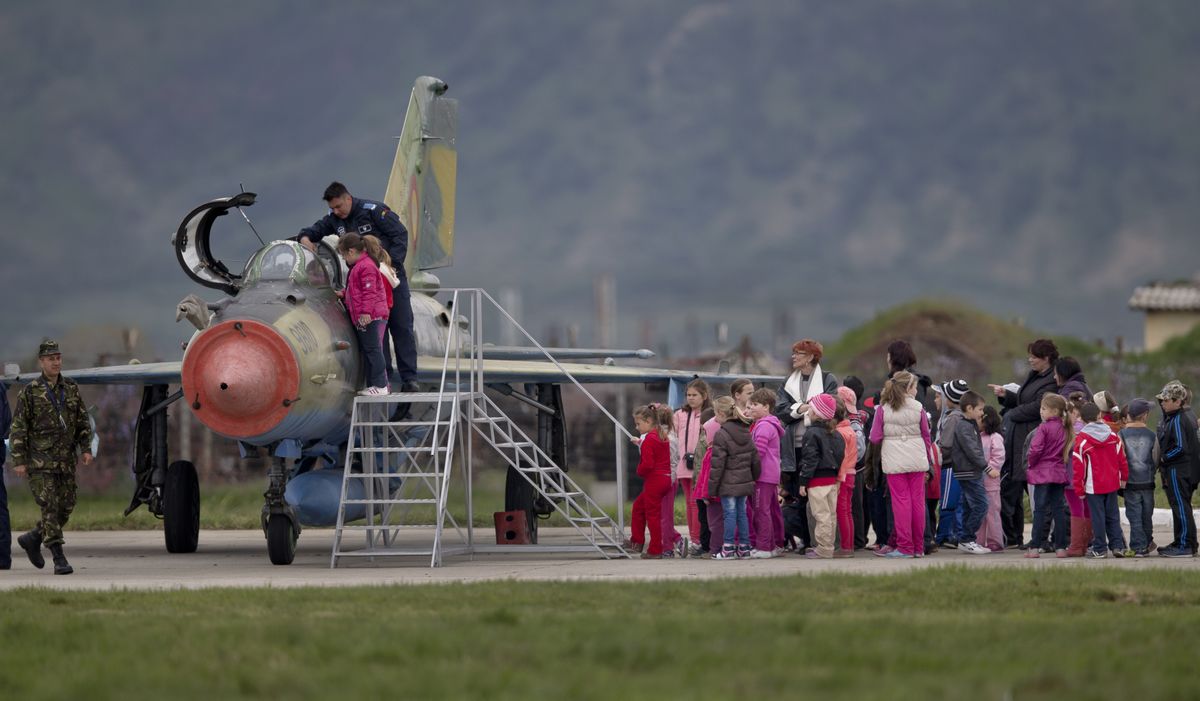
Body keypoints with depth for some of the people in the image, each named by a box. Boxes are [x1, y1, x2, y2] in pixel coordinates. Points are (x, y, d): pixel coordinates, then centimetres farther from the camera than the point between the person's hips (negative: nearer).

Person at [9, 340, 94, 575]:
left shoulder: (71, 388, 9)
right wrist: (19, 461, -9)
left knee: (66, 507, 6)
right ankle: (59, 559, -11)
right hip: (40, 461, -5)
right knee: (50, 507, -12)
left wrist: (86, 449, 2)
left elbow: (82, 422, 14)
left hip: (66, 460, 5)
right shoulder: (29, 392, -3)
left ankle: (32, 539, 27)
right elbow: (18, 428, -3)